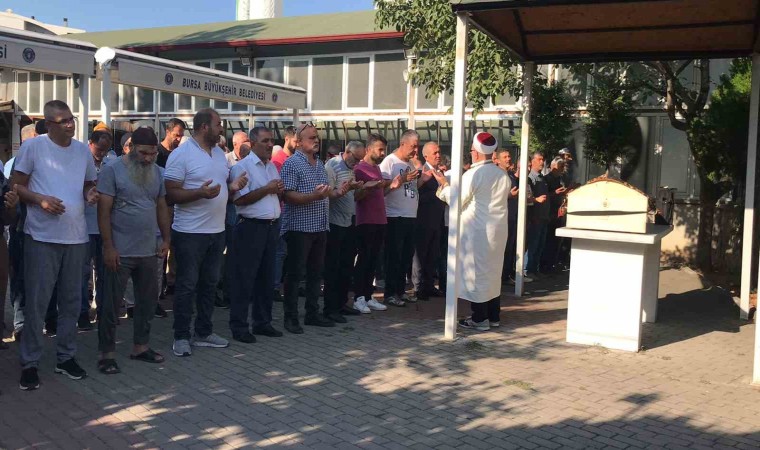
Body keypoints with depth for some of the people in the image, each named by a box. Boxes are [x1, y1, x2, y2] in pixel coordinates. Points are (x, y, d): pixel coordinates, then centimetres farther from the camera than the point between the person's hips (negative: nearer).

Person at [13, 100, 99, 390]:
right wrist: (40, 199, -19)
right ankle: (29, 363, 12)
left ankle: (66, 357, 25)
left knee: (71, 301, 12)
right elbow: (16, 185, -2)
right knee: (36, 302, 0)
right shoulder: (33, 147, -5)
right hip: (42, 237, -4)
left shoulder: (83, 150, 8)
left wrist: (91, 194, -2)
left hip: (76, 237, 5)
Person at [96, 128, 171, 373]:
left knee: (148, 300, 14)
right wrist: (108, 247, -15)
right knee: (111, 303, 3)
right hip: (120, 251, -6)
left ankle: (140, 346, 28)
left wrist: (166, 239, 7)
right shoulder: (112, 170, -9)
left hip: (149, 250, 6)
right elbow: (104, 211, -12)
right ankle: (107, 353, 13)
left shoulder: (156, 171, 8)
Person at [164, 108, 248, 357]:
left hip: (217, 230, 8)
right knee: (187, 286, 1)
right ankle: (181, 337, 11)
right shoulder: (181, 154, -13)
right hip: (190, 233, -8)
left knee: (210, 283, 14)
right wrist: (200, 192, -29)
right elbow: (170, 194, -17)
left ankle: (204, 332, 25)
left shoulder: (219, 153, 12)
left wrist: (233, 186, -1)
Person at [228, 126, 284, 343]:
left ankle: (262, 322, 24)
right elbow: (240, 199, -18)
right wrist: (267, 189, -16)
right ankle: (239, 326, 7)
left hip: (272, 227, 8)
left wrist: (279, 190, 1)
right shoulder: (242, 166, -9)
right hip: (251, 227, -8)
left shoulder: (272, 166, 15)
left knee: (267, 277, 13)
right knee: (244, 278, -1)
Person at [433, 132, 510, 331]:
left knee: (476, 272, 0)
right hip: (497, 231, 7)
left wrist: (444, 184, 4)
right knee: (493, 272, 15)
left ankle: (480, 319, 3)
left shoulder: (473, 174, -15)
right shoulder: (502, 174, 7)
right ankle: (493, 316, 21)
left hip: (477, 231, -7)